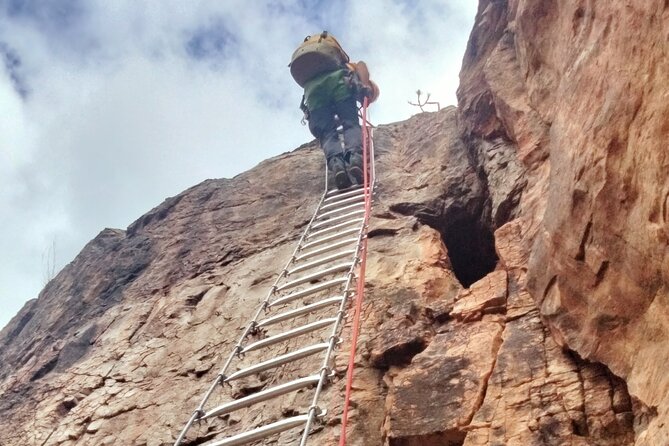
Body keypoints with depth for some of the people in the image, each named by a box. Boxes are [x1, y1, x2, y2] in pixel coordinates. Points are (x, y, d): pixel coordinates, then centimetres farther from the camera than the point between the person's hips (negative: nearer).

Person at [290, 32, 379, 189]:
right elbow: (361, 66, 17)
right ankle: (355, 157, -35)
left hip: (311, 89, 2)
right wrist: (365, 87, 5)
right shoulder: (348, 67, 39)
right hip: (337, 79, -2)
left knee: (327, 134, -5)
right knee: (350, 124, -6)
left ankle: (336, 164, -34)